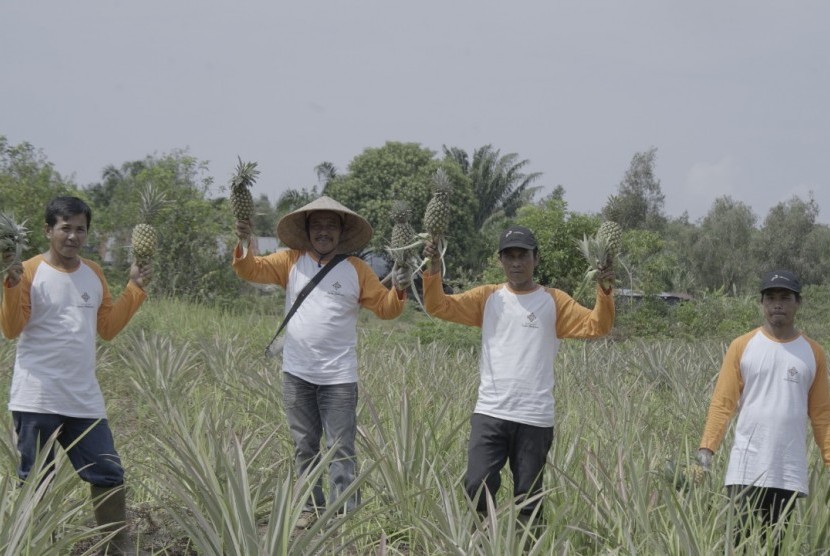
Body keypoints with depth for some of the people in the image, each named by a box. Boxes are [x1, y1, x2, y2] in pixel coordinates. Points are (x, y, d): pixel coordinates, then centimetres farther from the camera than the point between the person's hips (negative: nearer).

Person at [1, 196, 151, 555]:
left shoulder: (93, 274, 12)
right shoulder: (29, 271, -5)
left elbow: (108, 328, 15)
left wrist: (135, 289, 9)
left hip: (85, 400, 5)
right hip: (37, 400, -5)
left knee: (109, 475, 6)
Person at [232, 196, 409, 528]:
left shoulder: (356, 269, 1)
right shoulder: (292, 261, 3)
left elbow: (384, 308, 1)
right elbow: (253, 271, -7)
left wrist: (398, 291, -20)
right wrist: (244, 245, -27)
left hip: (338, 376, -2)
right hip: (297, 374, 2)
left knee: (341, 449, -3)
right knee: (304, 447, 12)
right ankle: (312, 509, 23)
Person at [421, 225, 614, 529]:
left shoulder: (554, 301, 6)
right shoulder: (488, 297, 9)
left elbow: (596, 326, -3)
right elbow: (439, 307, 2)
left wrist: (604, 292, -20)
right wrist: (433, 271, -14)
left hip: (536, 418, -1)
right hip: (490, 413, 1)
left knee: (528, 498, 5)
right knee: (477, 487, -9)